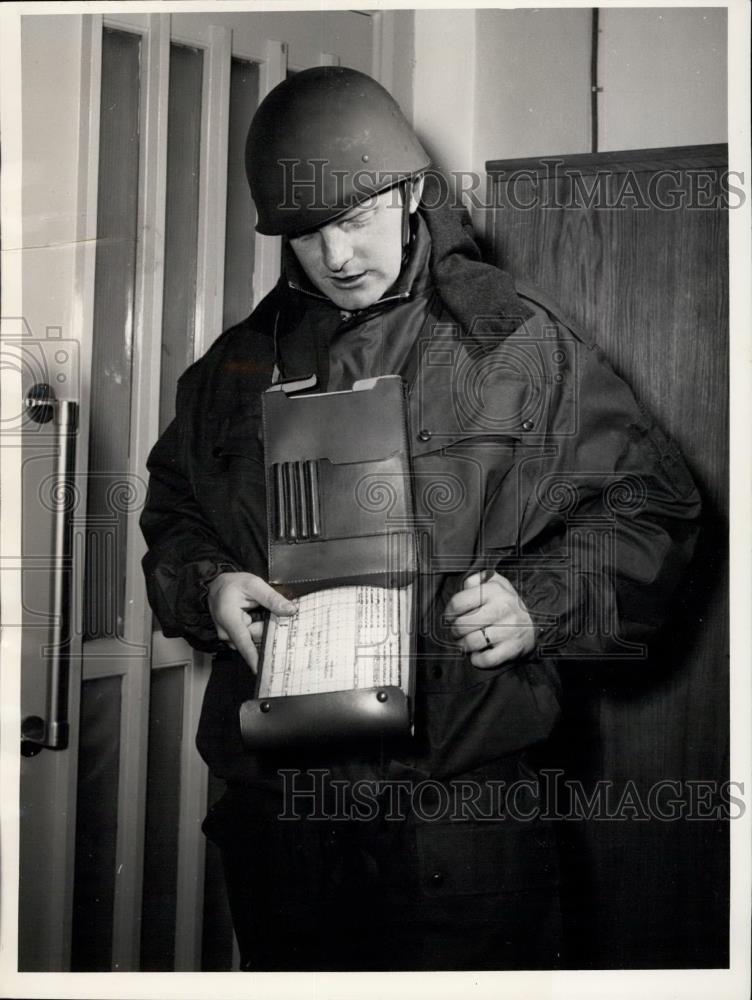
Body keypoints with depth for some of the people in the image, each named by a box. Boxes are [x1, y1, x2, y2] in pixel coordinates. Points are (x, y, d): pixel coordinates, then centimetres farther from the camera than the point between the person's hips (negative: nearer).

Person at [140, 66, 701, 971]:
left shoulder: (519, 343, 0)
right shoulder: (242, 362, 12)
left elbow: (647, 499, 3)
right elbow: (172, 512, 21)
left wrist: (544, 601, -13)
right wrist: (206, 585, -1)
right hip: (275, 789, 4)